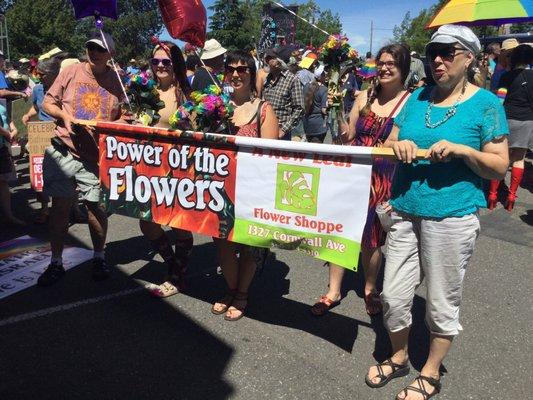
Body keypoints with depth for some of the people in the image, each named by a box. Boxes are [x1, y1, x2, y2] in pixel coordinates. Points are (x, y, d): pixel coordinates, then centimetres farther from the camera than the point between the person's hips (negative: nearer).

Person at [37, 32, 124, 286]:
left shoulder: (117, 82, 3)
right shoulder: (70, 73, 4)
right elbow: (47, 102, 9)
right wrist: (64, 115, -10)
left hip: (97, 156, -1)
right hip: (64, 152, 1)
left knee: (95, 207, 6)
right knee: (60, 206, 5)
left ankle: (99, 258, 26)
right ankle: (56, 263, 19)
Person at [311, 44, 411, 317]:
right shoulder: (365, 97, 7)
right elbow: (347, 136, 9)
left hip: (383, 178, -3)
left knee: (370, 238, 9)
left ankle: (370, 289, 35)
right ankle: (334, 292, 20)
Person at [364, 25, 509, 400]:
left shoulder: (486, 103, -4)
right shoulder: (417, 97, 10)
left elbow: (500, 166, -5)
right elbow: (388, 145, 12)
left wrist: (461, 149, -22)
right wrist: (398, 145, -11)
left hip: (452, 218, -4)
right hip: (405, 213, 5)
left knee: (442, 303, 10)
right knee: (394, 296, 10)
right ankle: (399, 357, 37)